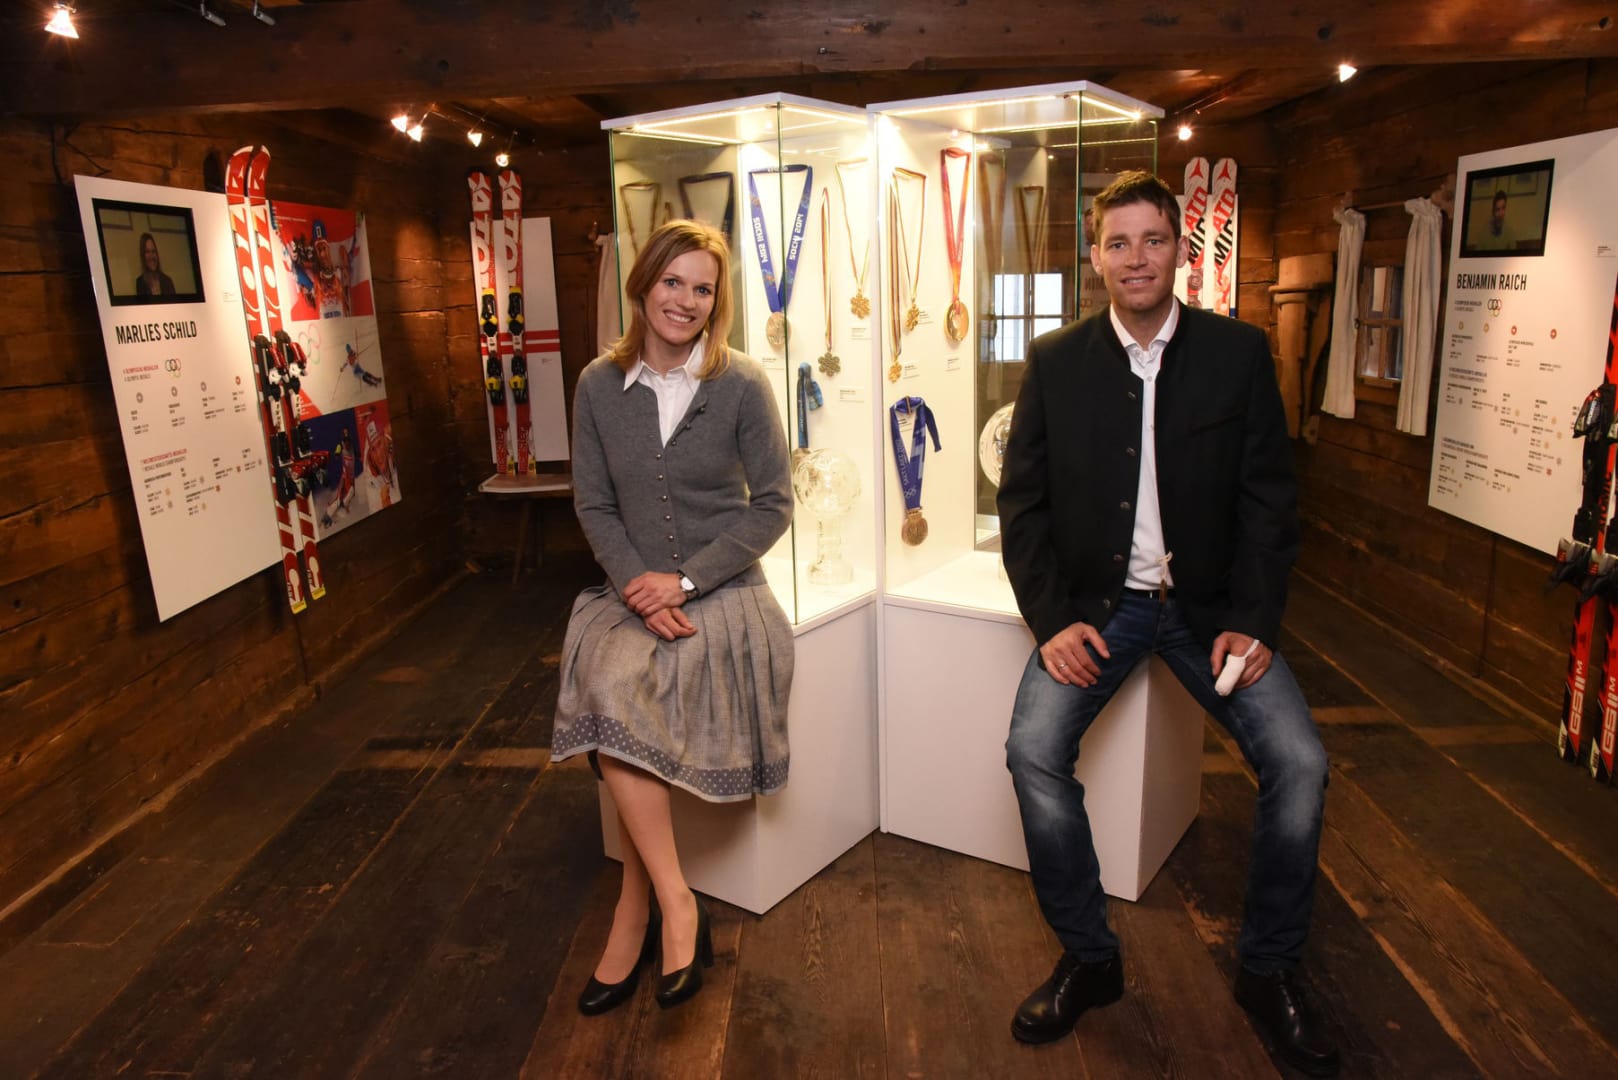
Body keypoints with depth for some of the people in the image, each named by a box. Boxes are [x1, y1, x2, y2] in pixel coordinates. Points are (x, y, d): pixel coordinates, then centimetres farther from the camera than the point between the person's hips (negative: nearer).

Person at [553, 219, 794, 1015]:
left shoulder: (742, 385, -4)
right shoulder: (599, 385, 3)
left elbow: (773, 506, -3)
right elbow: (594, 505, 6)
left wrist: (685, 580, -12)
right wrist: (639, 586, -11)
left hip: (723, 591, -3)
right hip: (633, 591, 3)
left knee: (616, 698, -26)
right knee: (613, 690, -24)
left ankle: (637, 906, -7)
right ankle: (675, 902, -6)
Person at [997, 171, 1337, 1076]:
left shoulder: (1240, 352, 0)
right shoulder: (1055, 361, 0)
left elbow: (1270, 496, 0)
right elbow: (1023, 500, -1)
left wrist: (1254, 621, -11)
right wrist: (1053, 620, -12)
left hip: (1209, 601, 1)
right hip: (1097, 599, 0)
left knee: (1299, 761, -15)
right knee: (1034, 750, -21)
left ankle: (1270, 970, 11)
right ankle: (1089, 959, 2)